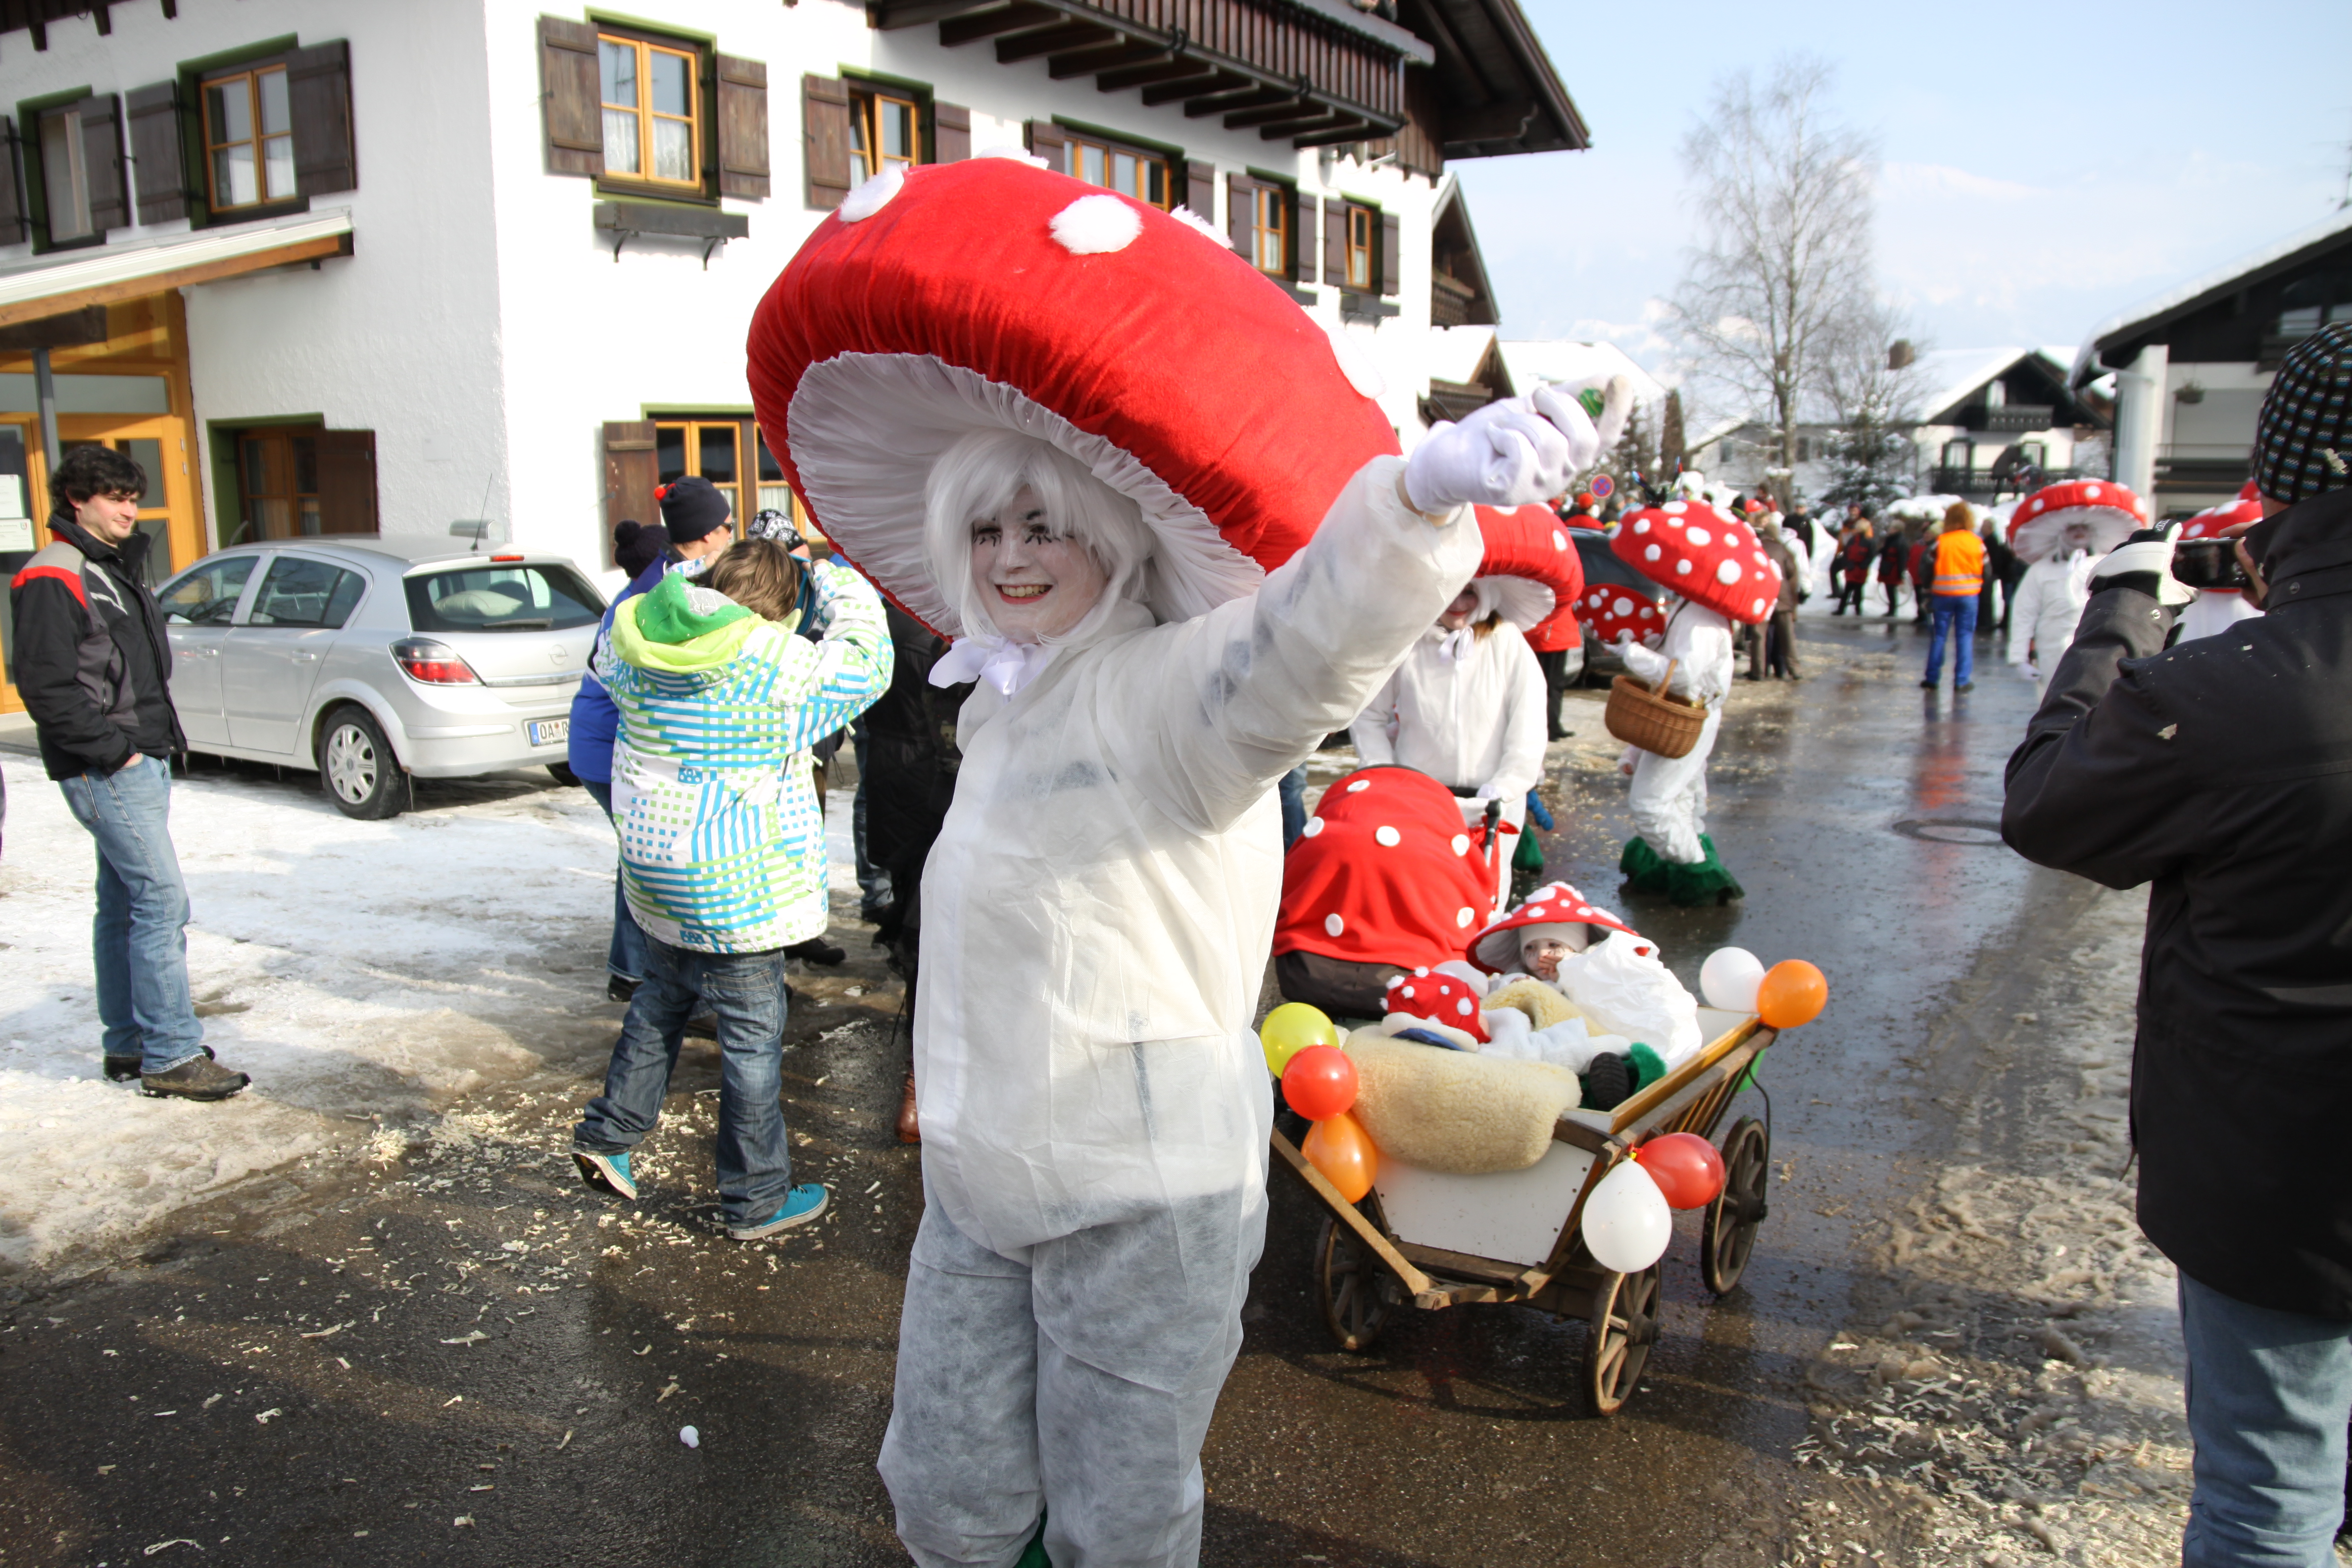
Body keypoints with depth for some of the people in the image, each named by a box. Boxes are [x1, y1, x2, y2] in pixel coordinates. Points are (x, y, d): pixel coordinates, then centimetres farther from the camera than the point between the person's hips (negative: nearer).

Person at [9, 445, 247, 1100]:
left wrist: (160, 740, 13)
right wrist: (114, 749, -17)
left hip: (141, 764, 10)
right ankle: (170, 1056, -9)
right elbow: (44, 687, -18)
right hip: (104, 774, -10)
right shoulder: (53, 580, -12)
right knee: (162, 901, -13)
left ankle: (128, 1046, 21)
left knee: (125, 906, 13)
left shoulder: (118, 569, 18)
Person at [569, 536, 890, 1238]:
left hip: (655, 882, 7)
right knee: (752, 1037, 6)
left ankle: (606, 1135, 37)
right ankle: (756, 1200, 18)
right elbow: (865, 661, -6)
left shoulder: (636, 643, -2)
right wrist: (833, 579, 6)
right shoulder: (779, 666, -20)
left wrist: (698, 584, 17)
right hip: (739, 893, -6)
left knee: (660, 1001, 28)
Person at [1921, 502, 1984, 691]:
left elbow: (1930, 569, -1)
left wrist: (1928, 593, 9)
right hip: (1969, 594, 0)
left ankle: (1932, 678, 8)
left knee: (1939, 636, 7)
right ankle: (1962, 681, 2)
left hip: (1943, 594, 0)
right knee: (1965, 636, 4)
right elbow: (1984, 570, 4)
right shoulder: (1977, 542, -2)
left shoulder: (1940, 541, -4)